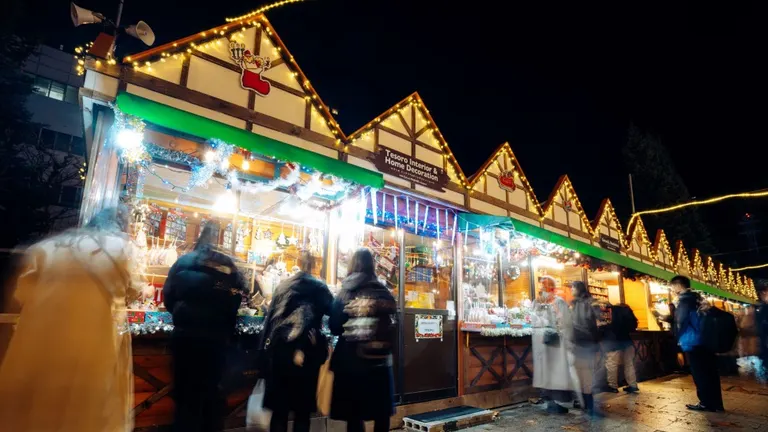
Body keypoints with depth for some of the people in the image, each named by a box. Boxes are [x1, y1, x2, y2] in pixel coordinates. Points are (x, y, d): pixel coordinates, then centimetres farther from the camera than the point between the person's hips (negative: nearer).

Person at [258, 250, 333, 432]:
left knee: (279, 407, 9)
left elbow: (270, 317, 7)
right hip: (307, 350, -2)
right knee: (303, 409, 8)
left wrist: (265, 351, 9)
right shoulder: (320, 287, 3)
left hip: (280, 348, 2)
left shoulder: (283, 285, 9)